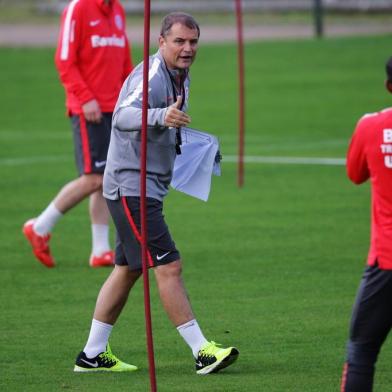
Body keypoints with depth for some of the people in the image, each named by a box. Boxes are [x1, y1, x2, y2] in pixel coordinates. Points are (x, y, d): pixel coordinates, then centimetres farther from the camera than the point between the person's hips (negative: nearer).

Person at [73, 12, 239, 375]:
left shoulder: (180, 77, 11)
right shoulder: (151, 77, -19)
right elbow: (124, 116, -39)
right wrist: (161, 116, -56)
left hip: (148, 188, 10)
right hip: (131, 186, -10)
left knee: (127, 270, 13)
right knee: (168, 266, -12)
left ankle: (93, 354, 20)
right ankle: (202, 352, -13)